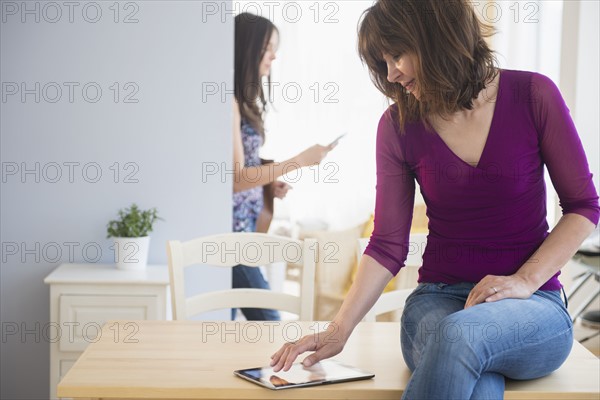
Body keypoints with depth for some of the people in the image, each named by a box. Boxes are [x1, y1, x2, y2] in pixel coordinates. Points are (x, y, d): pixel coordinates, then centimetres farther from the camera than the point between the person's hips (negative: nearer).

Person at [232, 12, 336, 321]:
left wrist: (270, 182, 3)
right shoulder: (229, 102, -15)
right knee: (266, 320, -7)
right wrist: (301, 161, -16)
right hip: (232, 228, -9)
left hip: (244, 226, 9)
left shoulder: (245, 101, 13)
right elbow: (236, 178, -17)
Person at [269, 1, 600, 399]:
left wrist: (525, 281, -11)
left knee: (461, 333, -38)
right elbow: (388, 245, 2)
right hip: (438, 301, 1)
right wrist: (338, 330, -9)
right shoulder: (399, 125, 2)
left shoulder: (532, 95, -3)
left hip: (534, 306, -1)